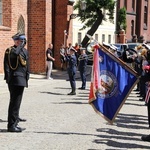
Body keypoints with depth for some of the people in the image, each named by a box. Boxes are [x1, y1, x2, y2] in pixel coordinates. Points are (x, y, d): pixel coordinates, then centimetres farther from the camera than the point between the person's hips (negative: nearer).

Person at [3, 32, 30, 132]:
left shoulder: (25, 51, 16)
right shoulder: (10, 50, -6)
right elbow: (15, 54, -32)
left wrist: (27, 78, 19)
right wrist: (20, 46, -19)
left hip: (22, 80, 8)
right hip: (15, 80, -8)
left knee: (17, 102, 15)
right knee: (15, 102, -9)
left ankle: (15, 123, 24)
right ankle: (12, 125, -5)